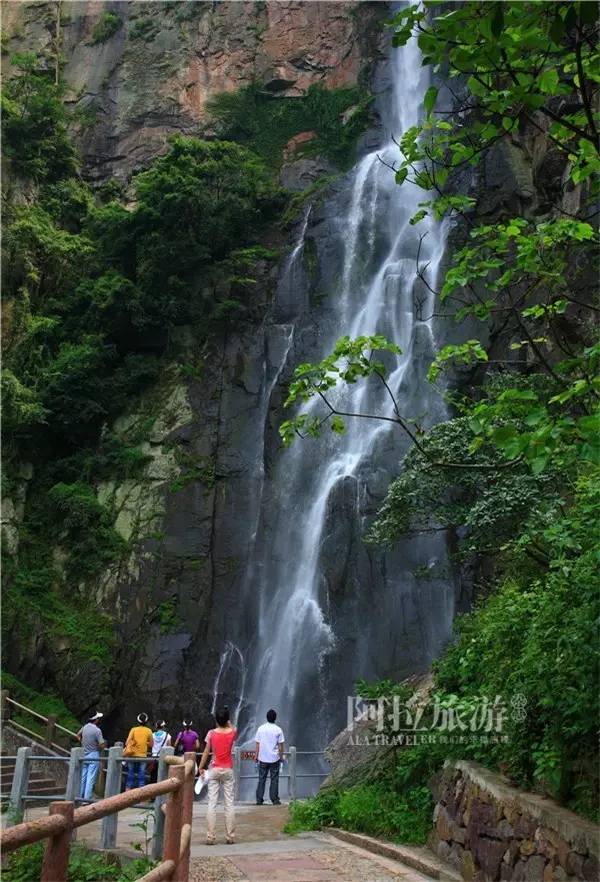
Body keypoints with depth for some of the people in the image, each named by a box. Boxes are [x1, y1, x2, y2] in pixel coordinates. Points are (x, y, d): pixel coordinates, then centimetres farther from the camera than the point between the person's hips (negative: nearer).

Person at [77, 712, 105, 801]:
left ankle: (81, 797, 22)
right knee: (91, 778, -4)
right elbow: (102, 745, -16)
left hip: (84, 755, 7)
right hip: (94, 755, -7)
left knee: (83, 777, 15)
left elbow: (78, 735, 22)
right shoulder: (97, 730, -18)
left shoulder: (85, 727, 2)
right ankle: (87, 798, -5)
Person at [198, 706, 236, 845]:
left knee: (212, 803, 1)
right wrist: (228, 722, 25)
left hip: (214, 770, -1)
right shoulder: (232, 732, -6)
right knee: (229, 803, 6)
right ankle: (231, 836, 8)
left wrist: (200, 767, 6)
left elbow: (206, 752, -3)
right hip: (228, 770, 1)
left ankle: (210, 837, -1)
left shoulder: (211, 733, -8)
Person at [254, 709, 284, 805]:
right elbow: (280, 746, -4)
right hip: (274, 758, -1)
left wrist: (256, 756, 9)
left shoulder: (261, 728, -3)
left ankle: (259, 799, 8)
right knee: (274, 779, 7)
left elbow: (257, 744, 0)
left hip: (263, 758, 1)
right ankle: (274, 799, 8)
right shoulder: (278, 730, -6)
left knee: (261, 779, 8)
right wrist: (281, 757, 8)